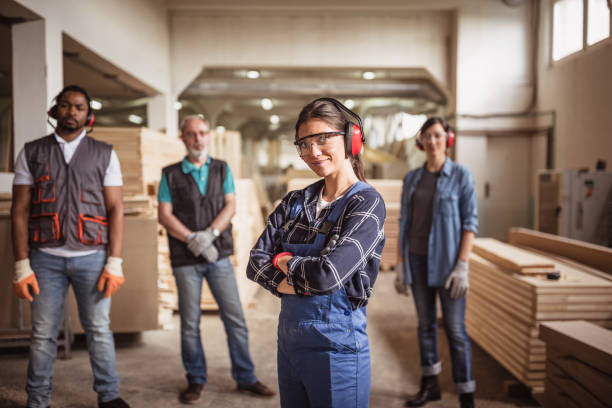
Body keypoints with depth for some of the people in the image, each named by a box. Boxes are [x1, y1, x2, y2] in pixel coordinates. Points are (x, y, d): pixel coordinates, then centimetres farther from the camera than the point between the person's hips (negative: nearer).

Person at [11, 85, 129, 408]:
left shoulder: (104, 154, 8)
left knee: (99, 330, 4)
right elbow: (20, 211, 5)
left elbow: (116, 209, 3)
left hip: (92, 257, 0)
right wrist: (22, 265, -3)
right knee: (43, 333, 5)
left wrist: (114, 263, -5)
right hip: (46, 257, 1)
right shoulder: (32, 153, 9)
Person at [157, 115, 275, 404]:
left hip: (219, 255, 1)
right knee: (190, 323, 5)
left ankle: (245, 377, 15)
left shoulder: (222, 169, 9)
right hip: (185, 260, -1)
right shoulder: (170, 175, 4)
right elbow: (164, 215, -3)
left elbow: (230, 206, 0)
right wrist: (193, 240, -15)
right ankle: (195, 380, 21)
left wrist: (210, 234, -15)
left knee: (235, 317, 2)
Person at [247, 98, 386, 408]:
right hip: (288, 341, 6)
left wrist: (284, 261, -6)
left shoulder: (366, 203, -13)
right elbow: (256, 263, 1)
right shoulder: (295, 202, 6)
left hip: (336, 347, -6)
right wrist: (288, 282, -18)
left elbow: (327, 274, -24)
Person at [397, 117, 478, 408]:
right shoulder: (412, 179, 6)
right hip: (418, 257, 5)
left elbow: (470, 222, -10)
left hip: (447, 259, -5)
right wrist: (402, 263, 7)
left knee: (455, 329, -3)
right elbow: (405, 221, 9)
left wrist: (462, 266, -17)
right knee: (425, 322, 12)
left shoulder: (461, 175, -8)